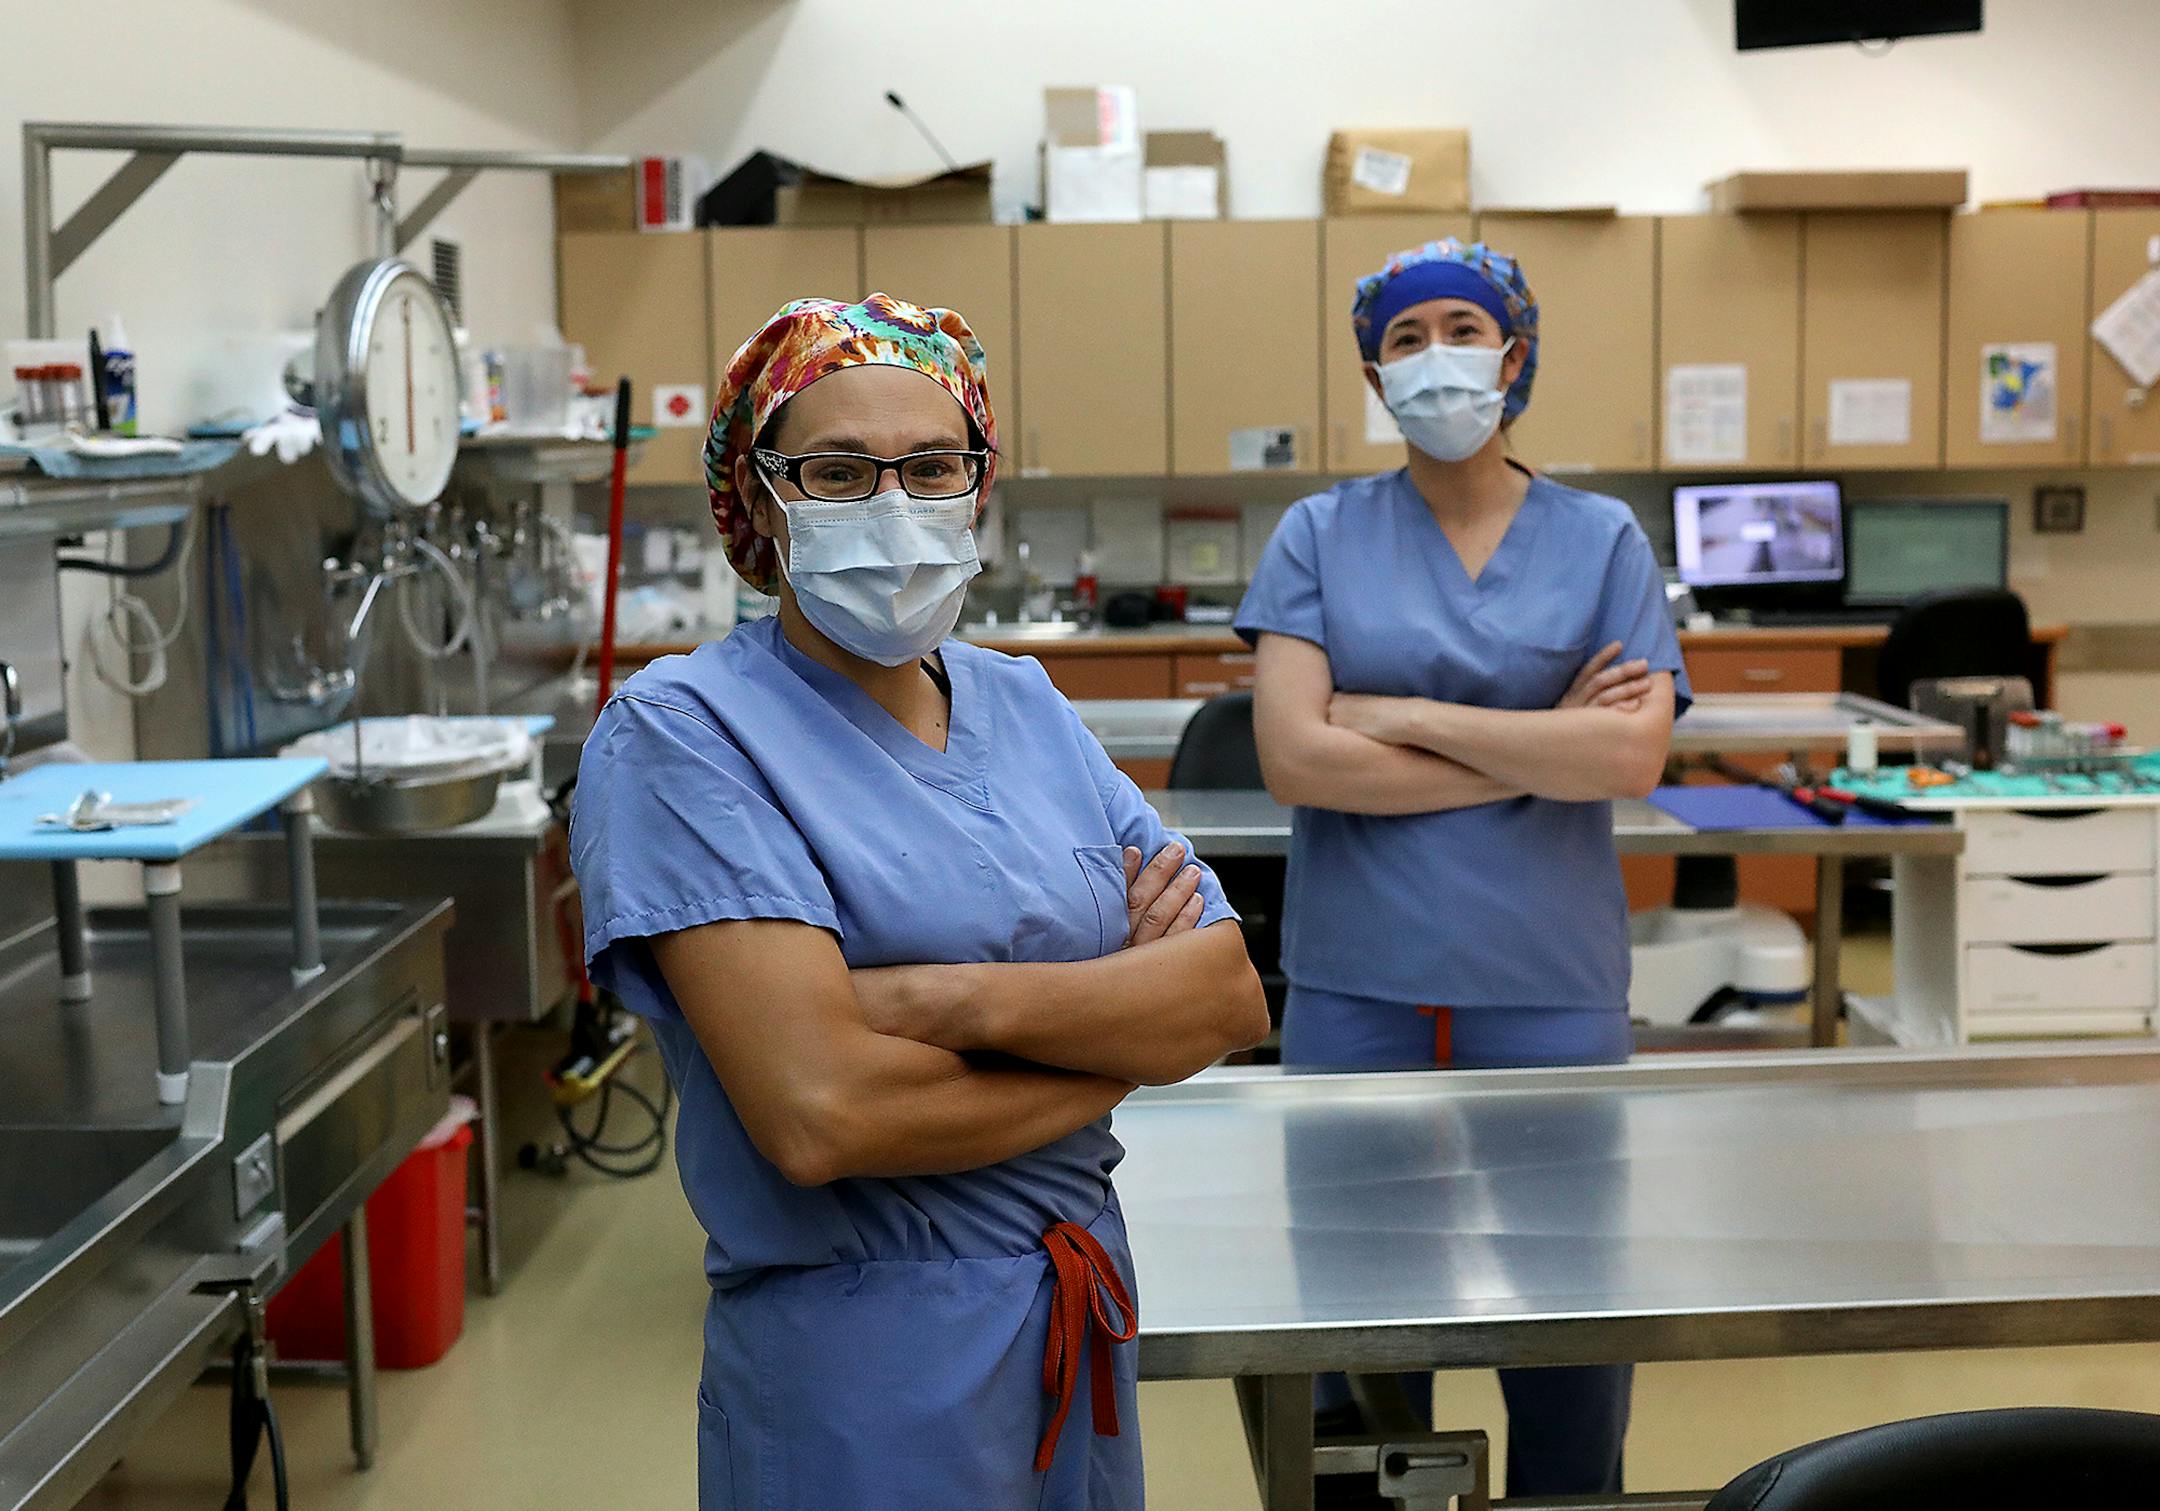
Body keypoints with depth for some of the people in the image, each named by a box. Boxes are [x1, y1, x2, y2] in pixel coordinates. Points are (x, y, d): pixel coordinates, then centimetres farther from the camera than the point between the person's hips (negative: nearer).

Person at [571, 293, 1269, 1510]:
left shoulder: (1025, 707, 5)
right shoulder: (685, 731, -13)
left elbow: (1234, 995, -5)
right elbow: (819, 1113, -24)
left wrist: (962, 1000, -21)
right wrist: (1125, 1031, -11)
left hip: (1086, 1312, 6)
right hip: (864, 1361, -6)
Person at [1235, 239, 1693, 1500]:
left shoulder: (1602, 540, 3)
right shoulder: (1320, 535, 3)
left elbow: (1636, 755, -10)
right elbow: (1295, 758, -10)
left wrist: (1407, 715, -12)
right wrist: (1540, 752, -9)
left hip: (1551, 991, 0)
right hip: (1359, 989, 0)